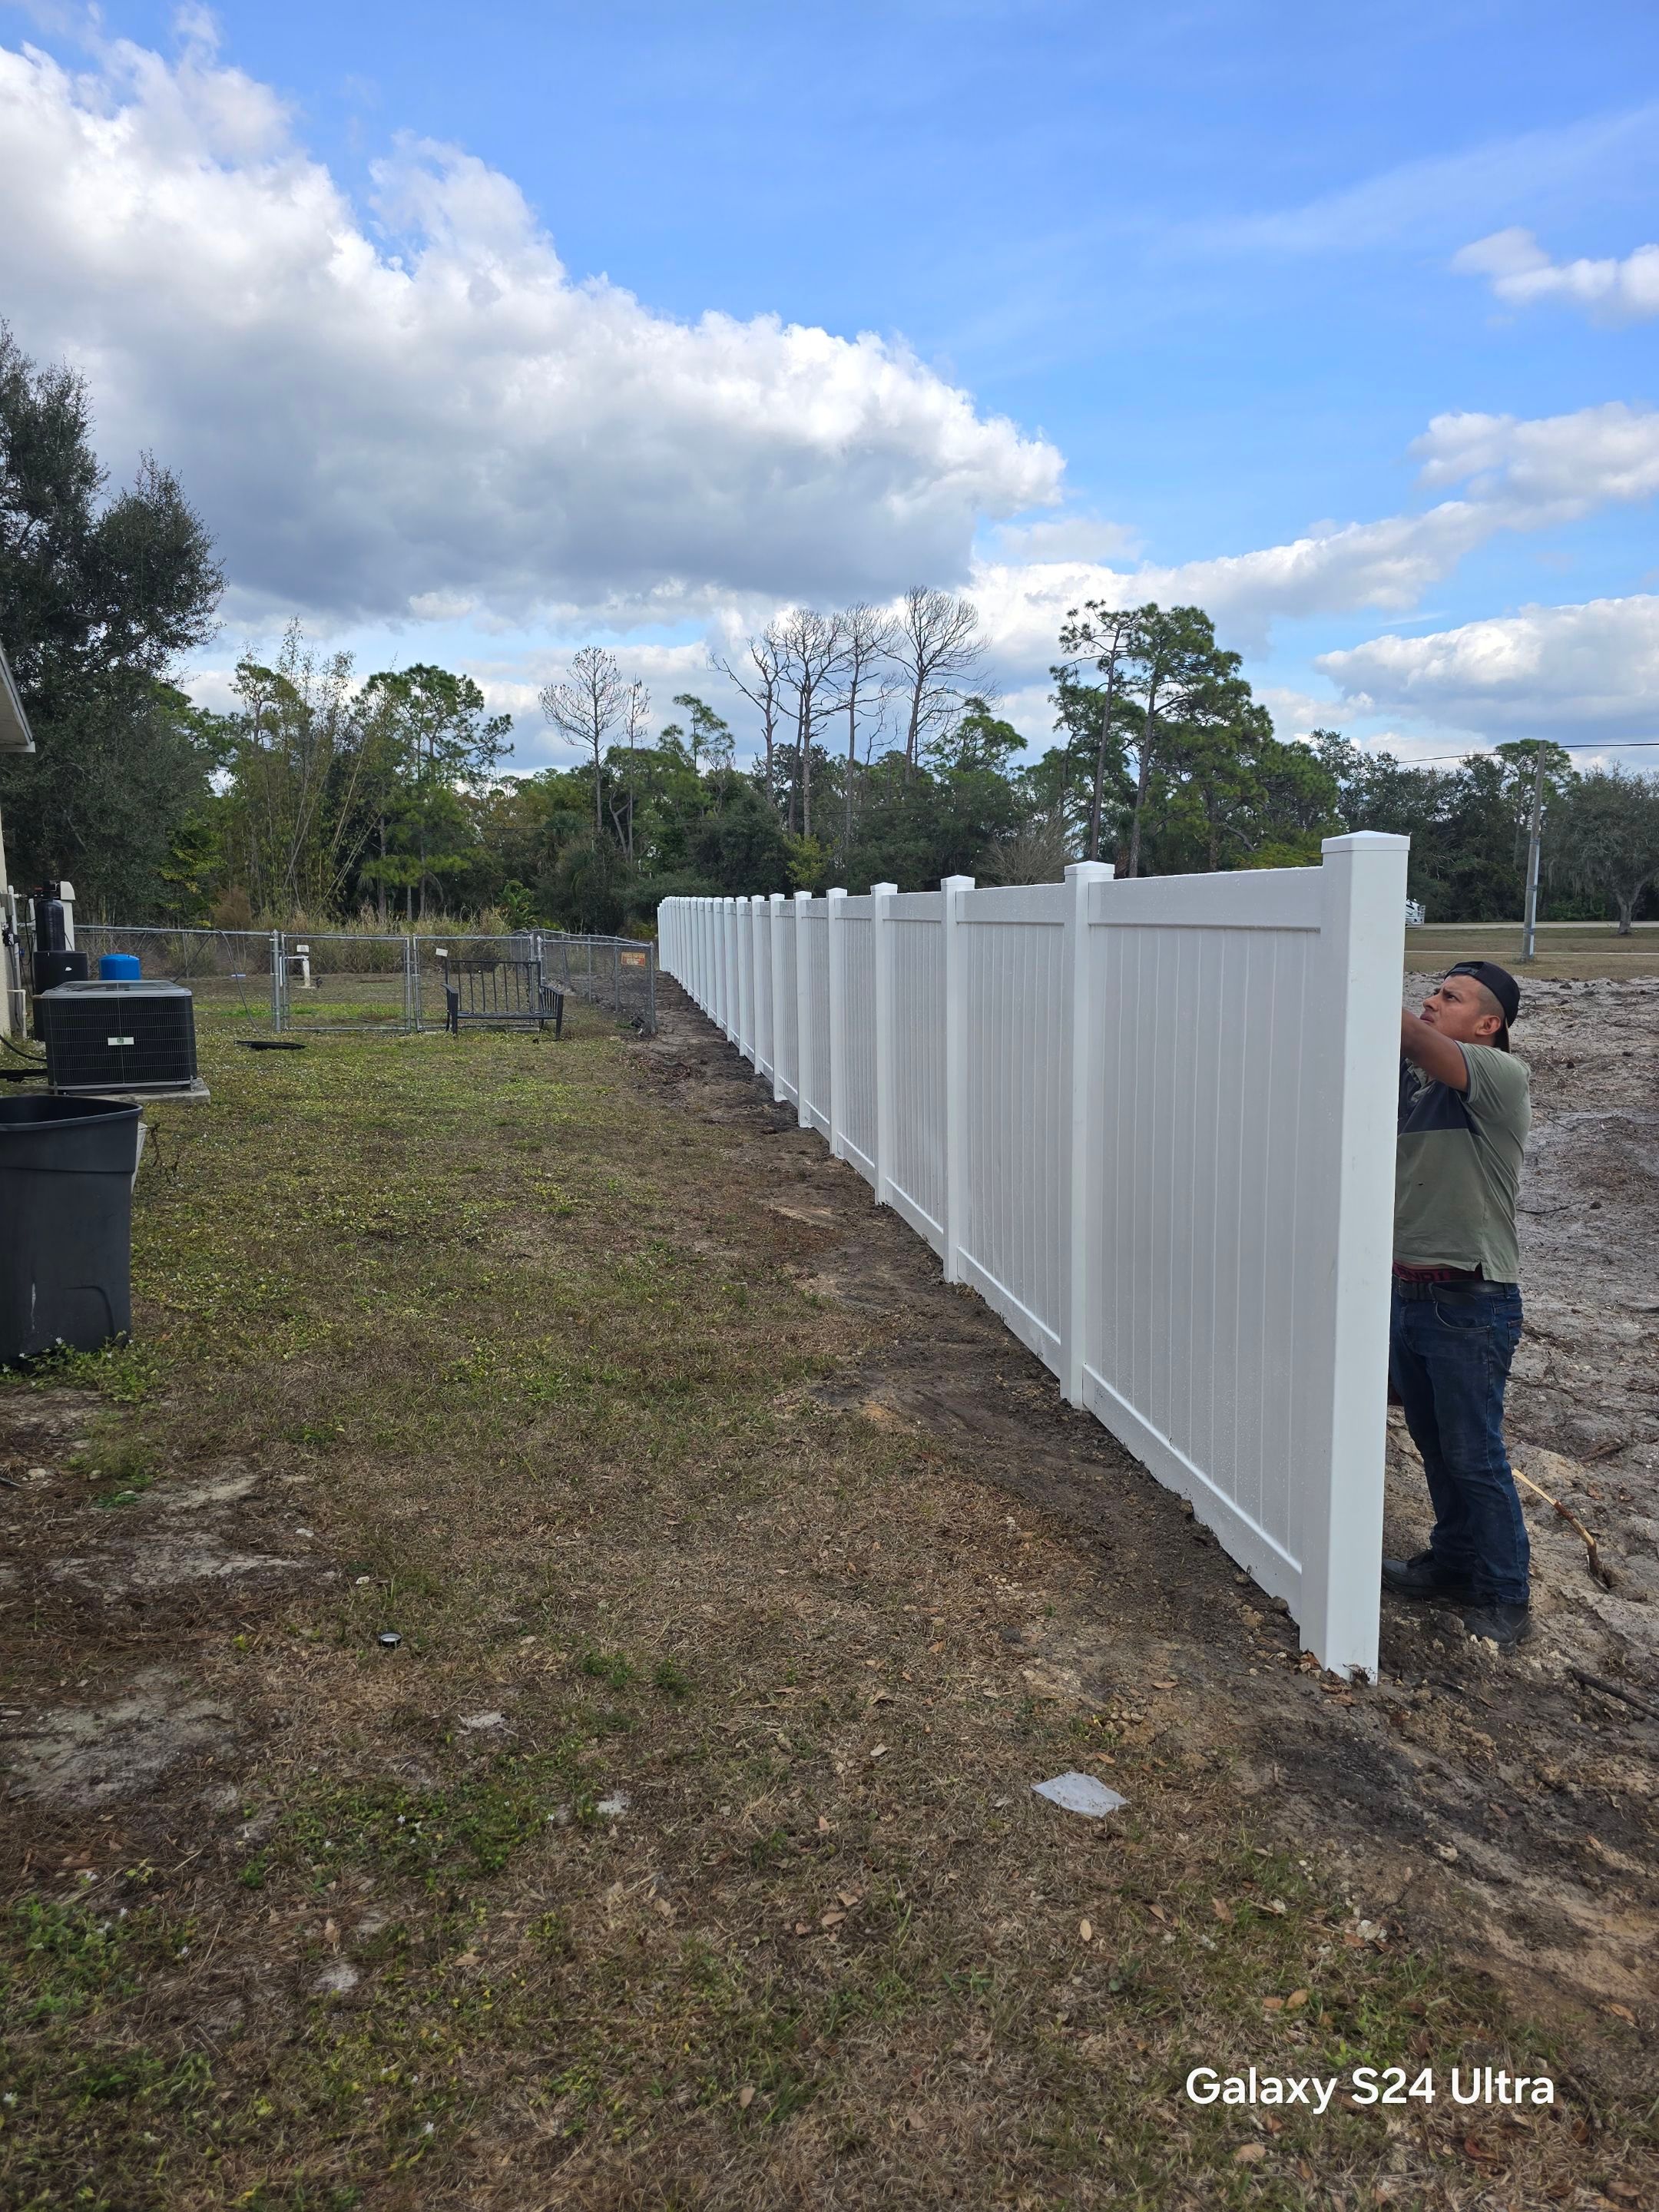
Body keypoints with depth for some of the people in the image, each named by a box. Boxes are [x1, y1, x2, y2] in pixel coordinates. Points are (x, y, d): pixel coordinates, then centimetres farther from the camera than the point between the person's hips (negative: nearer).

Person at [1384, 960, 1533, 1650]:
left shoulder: (1502, 1076, -16)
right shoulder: (1410, 1075, 8)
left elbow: (1412, 1038, -31)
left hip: (1470, 1303, -7)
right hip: (1408, 1290, 7)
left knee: (1474, 1456, 4)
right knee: (1433, 1445, 20)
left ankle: (1504, 1598, 21)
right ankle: (1453, 1561, 38)